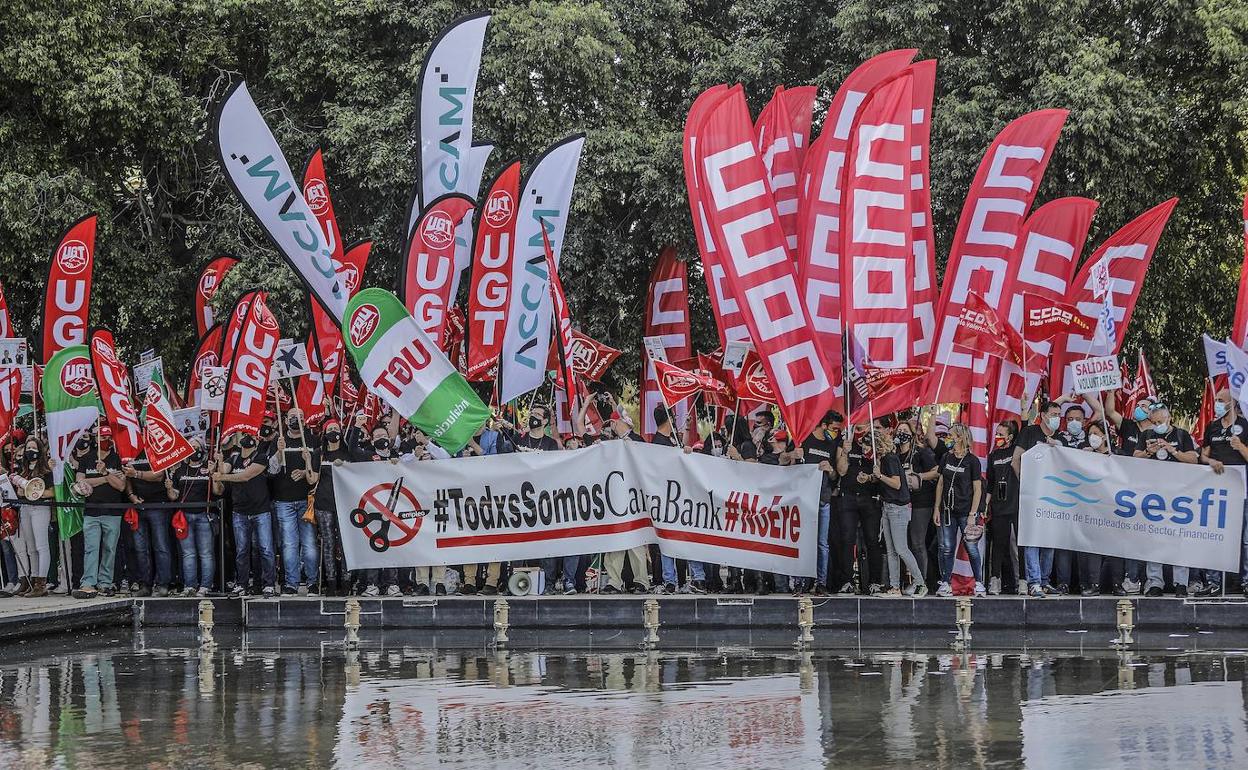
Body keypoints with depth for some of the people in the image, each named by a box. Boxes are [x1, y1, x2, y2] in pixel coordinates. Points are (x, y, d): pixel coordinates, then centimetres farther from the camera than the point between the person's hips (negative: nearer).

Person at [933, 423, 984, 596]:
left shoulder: (972, 460, -6)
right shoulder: (947, 457, 9)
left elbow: (977, 489, -6)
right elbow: (940, 483, 14)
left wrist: (972, 514, -11)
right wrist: (937, 508, 8)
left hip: (965, 511, -5)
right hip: (948, 510, 5)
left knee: (971, 548, -2)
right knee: (946, 549, 4)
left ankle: (979, 583, 6)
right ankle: (945, 584, 7)